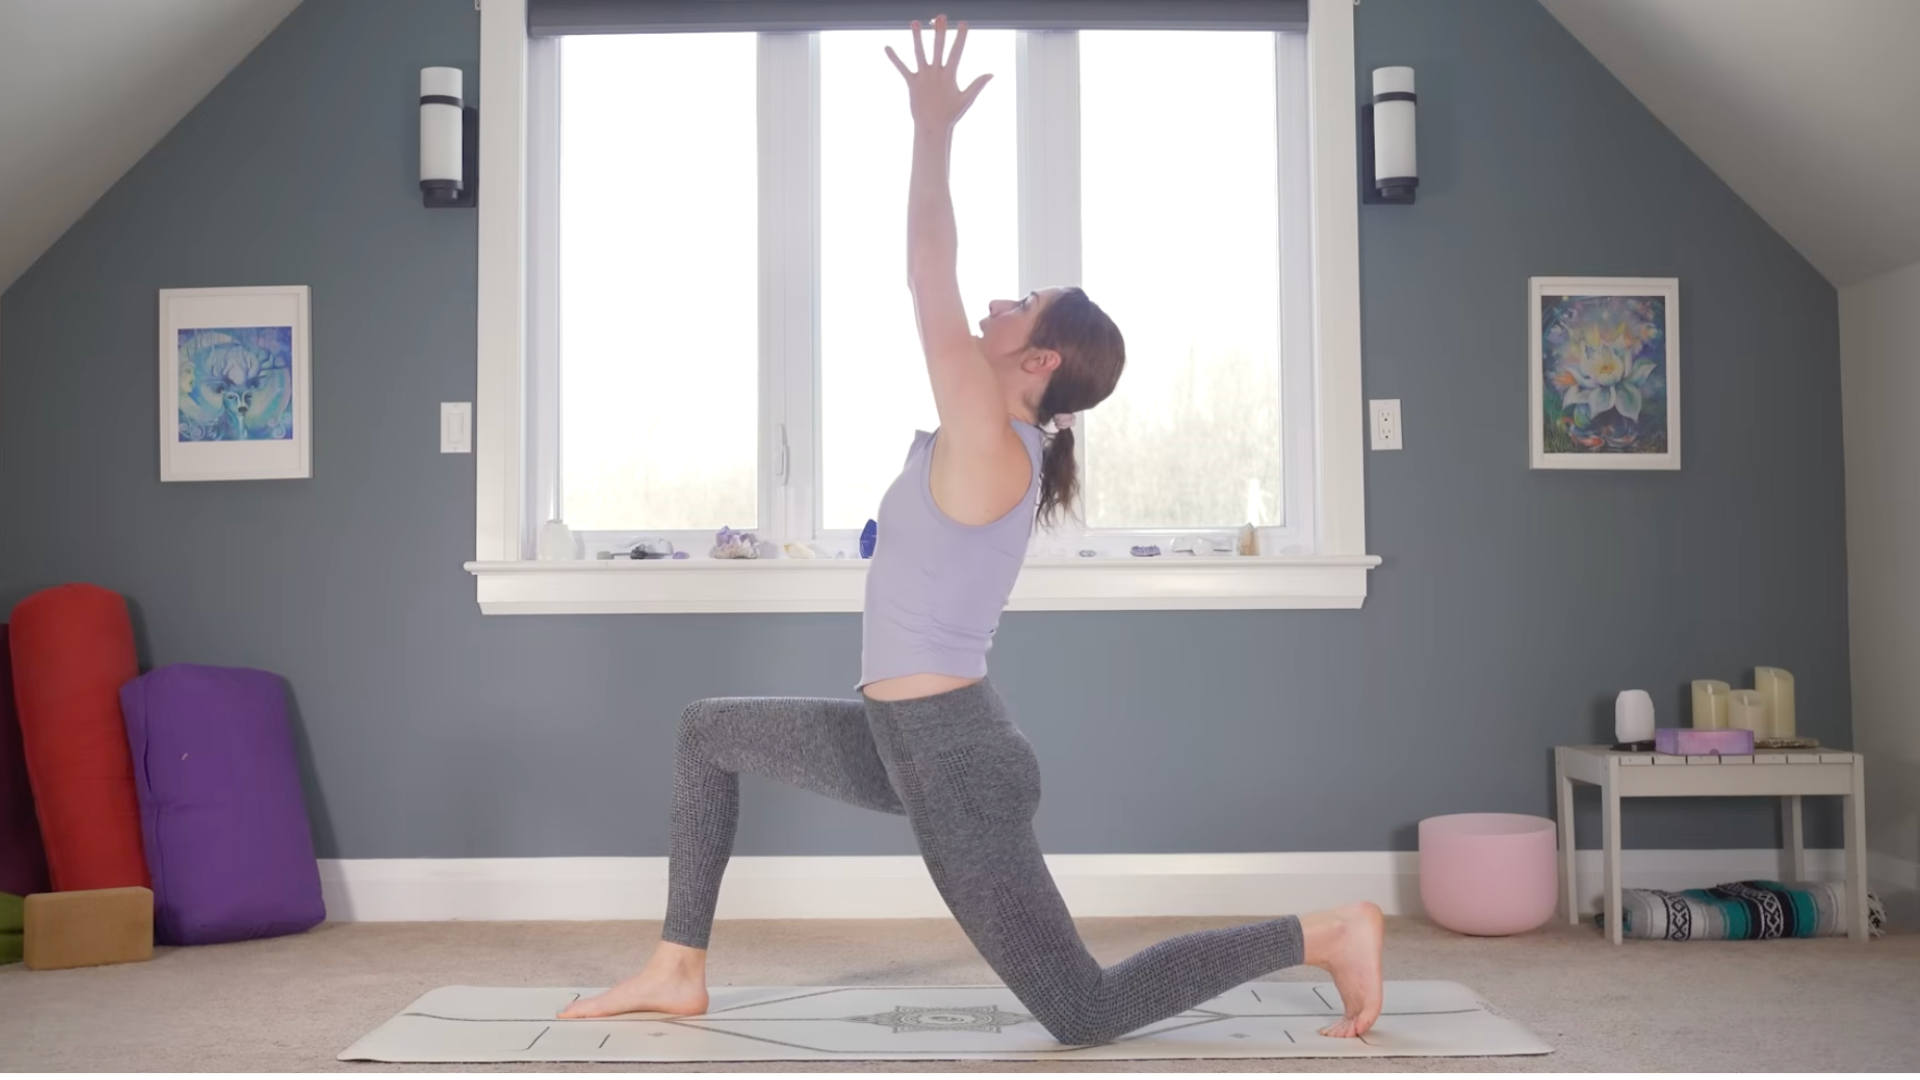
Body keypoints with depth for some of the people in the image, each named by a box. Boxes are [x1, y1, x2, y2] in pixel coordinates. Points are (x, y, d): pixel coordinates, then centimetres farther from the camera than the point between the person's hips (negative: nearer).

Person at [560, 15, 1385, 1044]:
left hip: (953, 758, -10)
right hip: (910, 740, 10)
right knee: (707, 730, 19)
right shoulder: (996, 444, 6)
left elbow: (930, 284, -20)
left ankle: (1329, 931, 7)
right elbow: (940, 293, 13)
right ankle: (678, 970, 25)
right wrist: (934, 132, 18)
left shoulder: (989, 446, -18)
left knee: (1084, 1014, -2)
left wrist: (933, 130, -13)